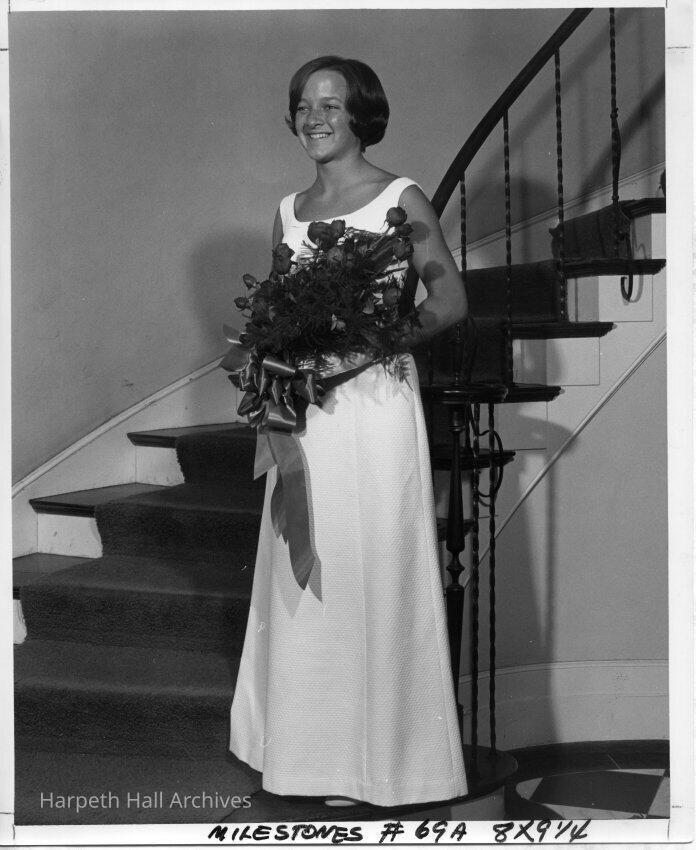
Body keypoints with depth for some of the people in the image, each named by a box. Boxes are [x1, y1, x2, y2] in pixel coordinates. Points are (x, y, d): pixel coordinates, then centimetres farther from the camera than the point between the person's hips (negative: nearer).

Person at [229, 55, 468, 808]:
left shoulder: (401, 200, -2)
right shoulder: (289, 211, 13)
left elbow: (450, 301, -6)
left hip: (375, 400, -5)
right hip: (307, 412, 5)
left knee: (375, 571, -1)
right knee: (306, 573, 9)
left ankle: (381, 753, 13)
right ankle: (317, 750, 22)